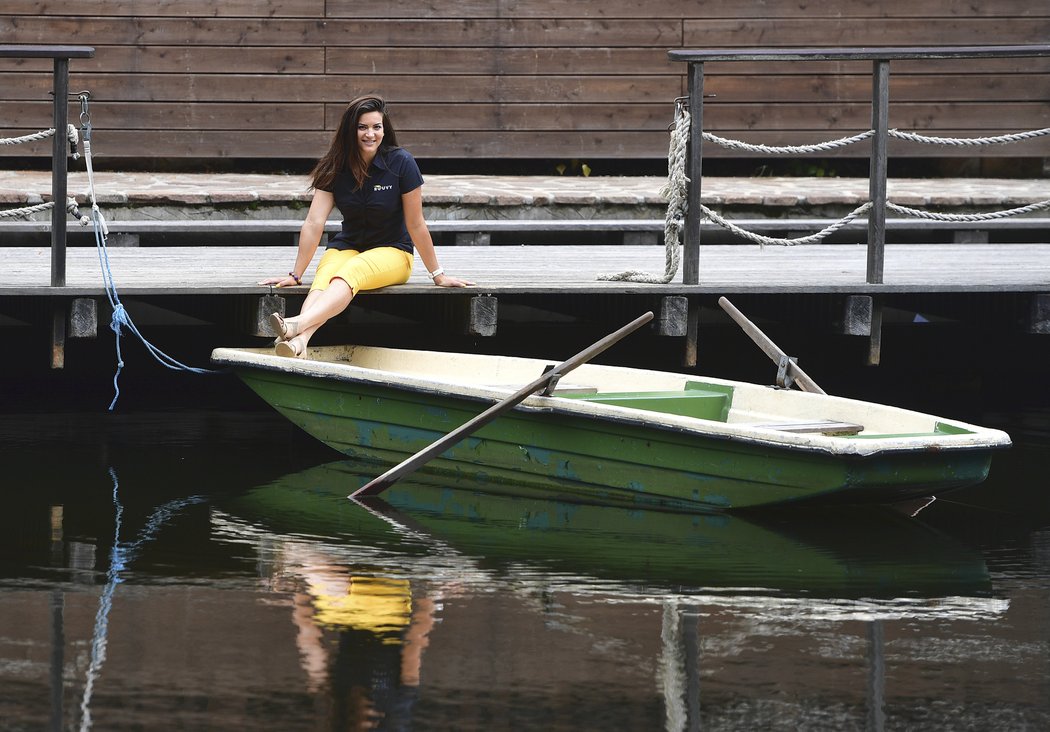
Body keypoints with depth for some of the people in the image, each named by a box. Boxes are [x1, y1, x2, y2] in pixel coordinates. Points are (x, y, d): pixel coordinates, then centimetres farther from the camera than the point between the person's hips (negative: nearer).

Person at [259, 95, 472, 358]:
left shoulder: (401, 163, -13)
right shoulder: (335, 167, -4)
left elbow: (416, 224, -9)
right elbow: (314, 223, -8)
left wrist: (437, 274, -3)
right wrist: (295, 275, -11)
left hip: (392, 251, -3)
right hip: (346, 246, 3)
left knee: (351, 271, -36)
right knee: (325, 278, -32)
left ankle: (298, 325, -63)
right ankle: (299, 342, -61)